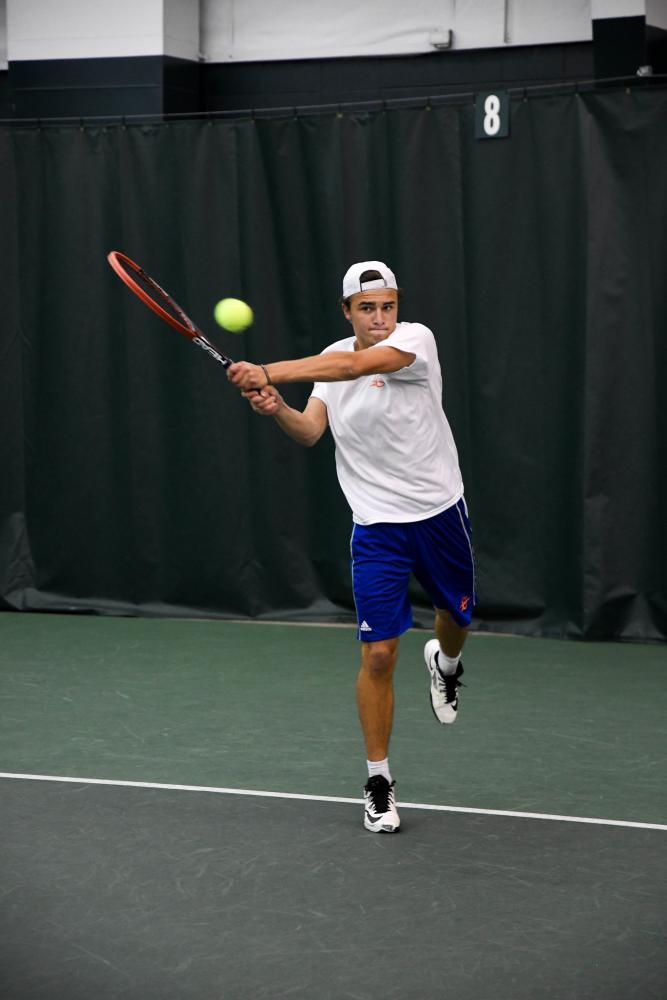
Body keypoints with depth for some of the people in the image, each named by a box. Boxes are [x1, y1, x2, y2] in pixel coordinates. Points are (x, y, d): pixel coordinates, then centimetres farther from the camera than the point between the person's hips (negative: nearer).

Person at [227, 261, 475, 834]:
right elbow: (311, 431, -8)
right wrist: (277, 410, -29)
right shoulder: (332, 360, 2)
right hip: (377, 525, 1)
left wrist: (270, 373, -41)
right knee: (378, 654, -7)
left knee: (457, 617, 22)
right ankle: (379, 784, 6)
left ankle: (445, 663, 61)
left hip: (440, 512, -1)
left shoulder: (416, 339, -15)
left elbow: (355, 365, -33)